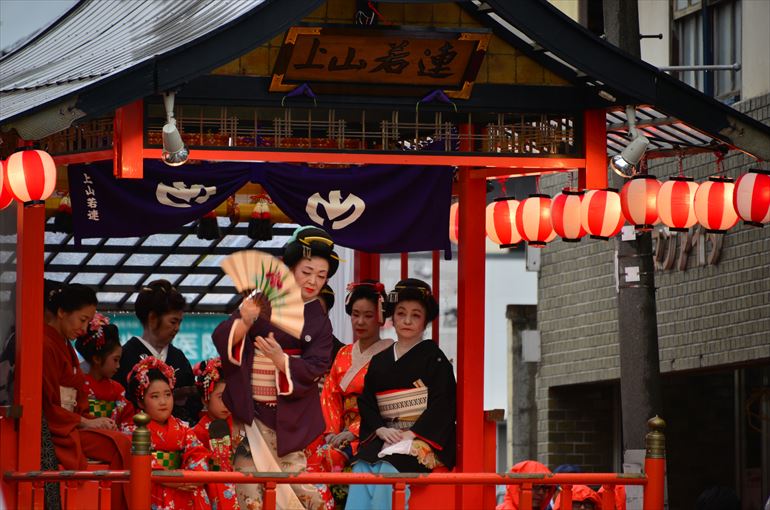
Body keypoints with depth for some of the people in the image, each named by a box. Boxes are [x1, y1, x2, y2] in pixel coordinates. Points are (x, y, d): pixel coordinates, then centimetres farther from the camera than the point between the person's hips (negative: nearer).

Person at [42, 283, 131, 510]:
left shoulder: (64, 345, 18)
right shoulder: (45, 346, -13)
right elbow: (47, 407, -16)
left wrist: (91, 420, 0)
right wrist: (85, 422, -12)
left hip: (70, 424, 9)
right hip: (53, 432, -9)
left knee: (124, 444, -9)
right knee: (120, 445, -21)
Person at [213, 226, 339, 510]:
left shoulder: (319, 321, 5)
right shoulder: (262, 302, -1)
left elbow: (316, 368, -8)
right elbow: (221, 340, -10)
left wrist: (280, 359, -25)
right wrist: (244, 322, -30)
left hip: (291, 415, 2)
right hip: (251, 409, -2)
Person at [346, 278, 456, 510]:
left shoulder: (434, 358, 4)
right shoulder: (379, 361, 19)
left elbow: (442, 404, -6)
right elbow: (366, 402, 13)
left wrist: (411, 434, -15)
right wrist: (381, 429, -7)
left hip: (421, 438, -4)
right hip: (383, 437, 4)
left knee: (390, 473, -32)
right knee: (360, 472, -26)